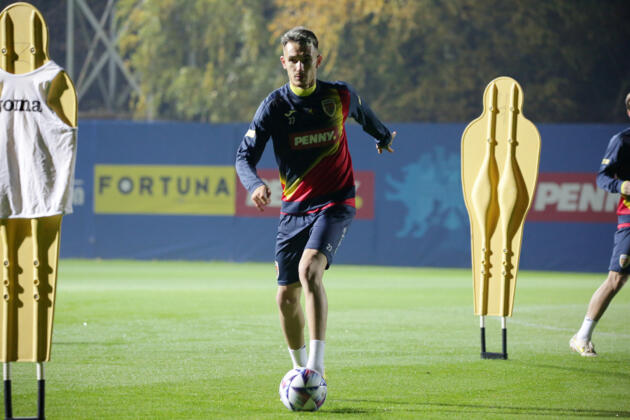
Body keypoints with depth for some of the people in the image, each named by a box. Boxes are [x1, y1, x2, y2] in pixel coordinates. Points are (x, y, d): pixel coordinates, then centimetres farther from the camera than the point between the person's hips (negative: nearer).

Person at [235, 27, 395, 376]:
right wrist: (255, 184, -30)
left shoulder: (340, 96, -2)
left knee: (309, 270, -28)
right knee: (286, 297, 3)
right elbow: (245, 155, -8)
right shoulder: (275, 105, -5)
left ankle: (316, 367, -33)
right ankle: (300, 369, 27)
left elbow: (363, 114, 22)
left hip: (335, 205, -3)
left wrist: (382, 136, 43)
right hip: (294, 210, 3)